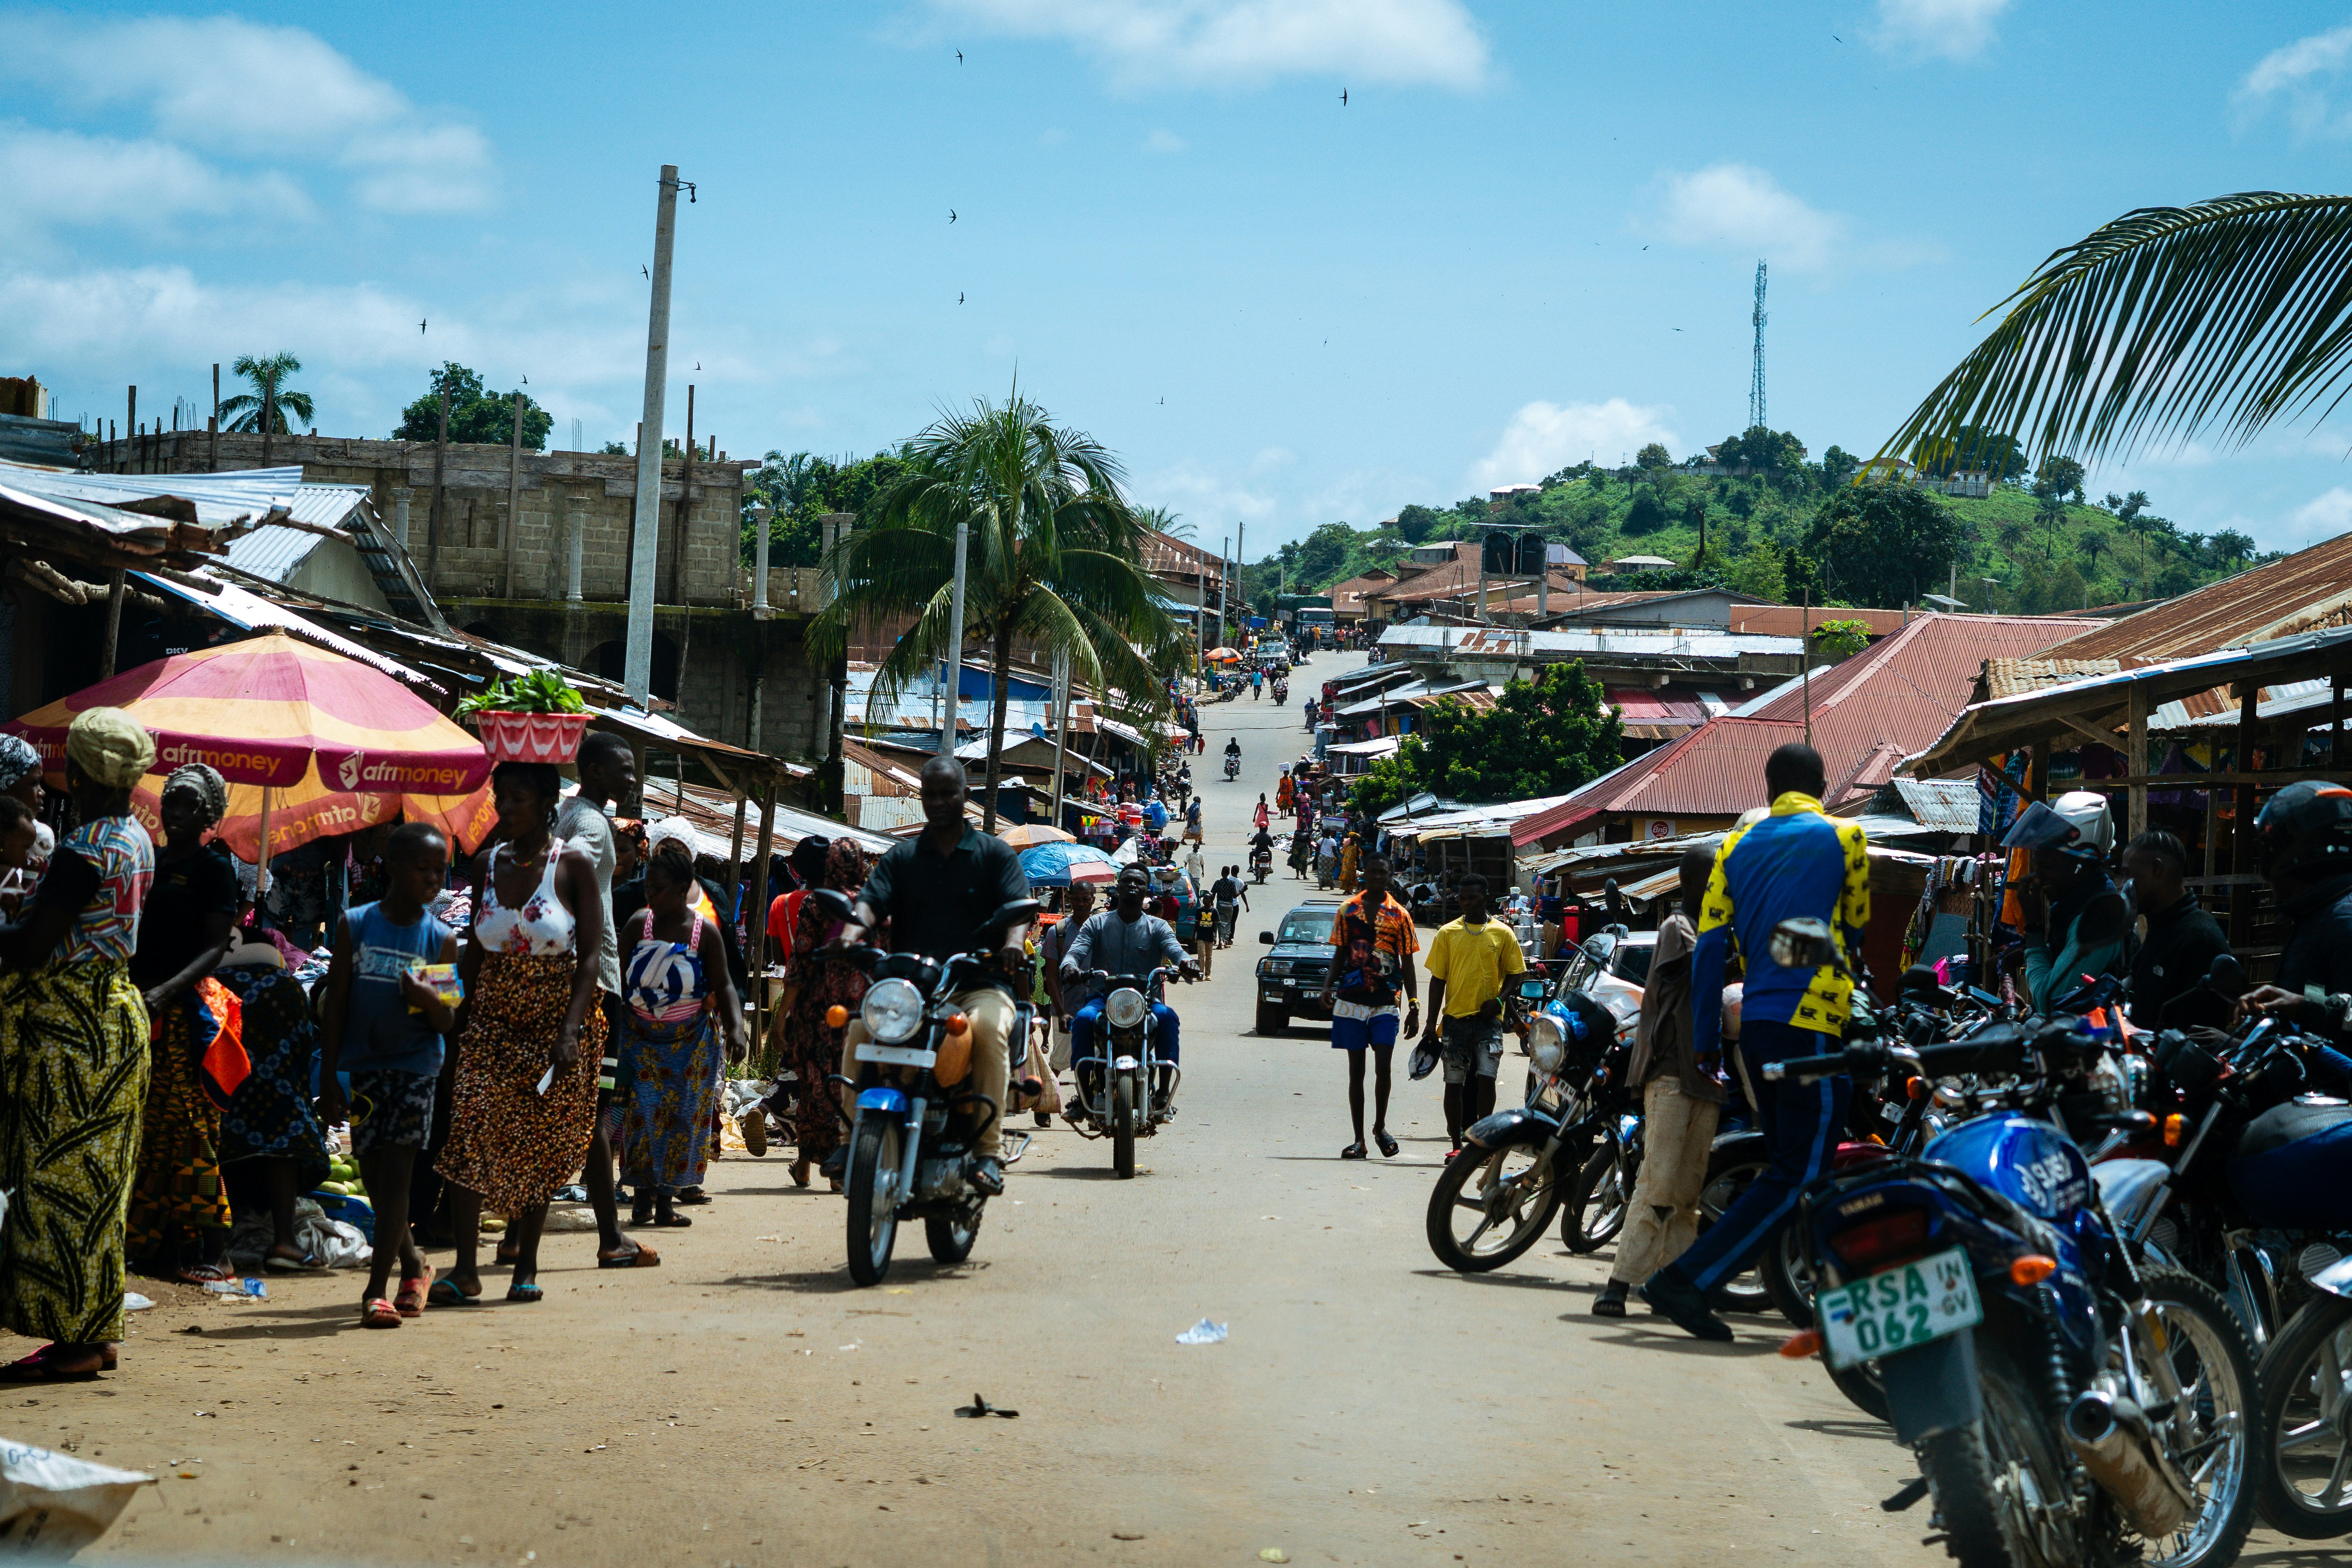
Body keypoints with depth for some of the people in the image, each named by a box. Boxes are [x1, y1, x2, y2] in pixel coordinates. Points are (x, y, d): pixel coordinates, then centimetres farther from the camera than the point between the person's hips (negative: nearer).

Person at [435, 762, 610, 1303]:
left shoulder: (573, 866, -6)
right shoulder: (488, 863, 6)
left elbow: (591, 957, -8)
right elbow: (473, 949, 13)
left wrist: (570, 1030, -17)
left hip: (552, 1020, -3)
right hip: (491, 1019, 3)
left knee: (540, 1145, 3)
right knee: (469, 1132, -11)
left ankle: (526, 1268, 15)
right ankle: (466, 1269, -9)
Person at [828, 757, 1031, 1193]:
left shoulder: (995, 854, 11)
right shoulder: (901, 857, 17)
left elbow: (1019, 905, -4)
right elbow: (872, 899, 1)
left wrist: (1014, 942, -27)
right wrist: (854, 928, -22)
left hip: (979, 983, -2)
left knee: (987, 1027, -35)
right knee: (862, 1026, -26)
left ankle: (988, 1147, -31)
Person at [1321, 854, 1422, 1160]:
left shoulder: (1399, 915, 4)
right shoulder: (1347, 911, 8)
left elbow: (1407, 965, 6)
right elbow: (1339, 955, 13)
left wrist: (1414, 1007, 0)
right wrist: (1327, 986, -3)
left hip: (1386, 1003, -1)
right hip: (1351, 1000, 1)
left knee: (1383, 1066, -12)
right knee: (1356, 1069, 4)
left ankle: (1380, 1127, 10)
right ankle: (1359, 1139, 8)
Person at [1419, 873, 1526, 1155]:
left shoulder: (1502, 933, 4)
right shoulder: (1447, 933, 6)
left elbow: (1515, 973, 10)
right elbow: (1437, 979, 7)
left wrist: (1499, 999, -9)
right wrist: (1431, 1022, 2)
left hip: (1488, 1018, -1)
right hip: (1454, 1018, 1)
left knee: (1486, 1078, -11)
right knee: (1454, 1083, 3)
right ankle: (1457, 1144, 11)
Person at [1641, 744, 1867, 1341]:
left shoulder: (1737, 846, 12)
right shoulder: (1843, 838, 1)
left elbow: (1710, 945, 5)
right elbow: (1855, 929, 11)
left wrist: (1705, 1039, 8)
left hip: (1755, 1024, 6)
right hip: (1812, 1023, -6)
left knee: (1792, 1164, 15)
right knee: (1797, 1179, -5)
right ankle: (1686, 1279, -16)